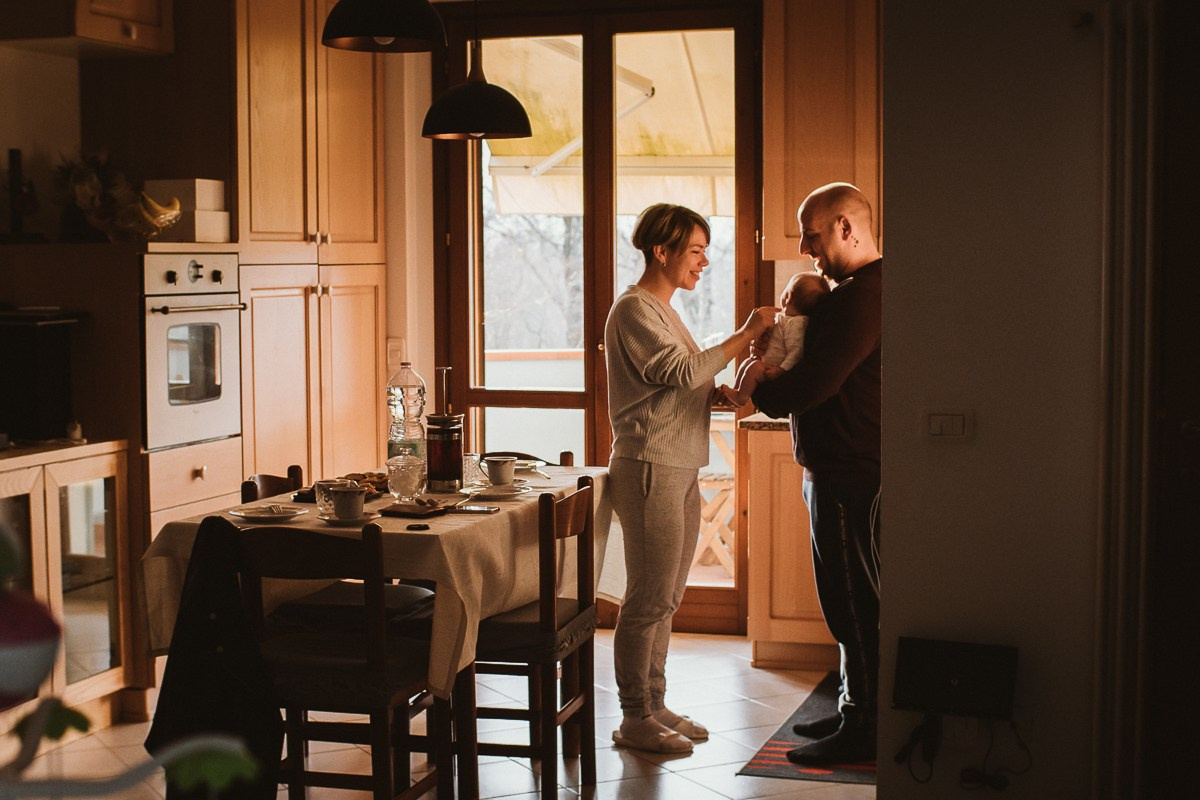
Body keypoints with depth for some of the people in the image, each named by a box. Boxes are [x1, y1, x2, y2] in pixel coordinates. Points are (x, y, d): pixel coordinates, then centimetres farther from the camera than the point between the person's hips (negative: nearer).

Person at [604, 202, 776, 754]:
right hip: (649, 468, -10)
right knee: (648, 598, -5)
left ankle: (654, 706, 21)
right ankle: (635, 720, 2)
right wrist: (747, 334, -15)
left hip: (681, 470, 10)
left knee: (665, 599, 13)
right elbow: (683, 372, -21)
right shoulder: (634, 310, -10)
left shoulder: (663, 311, 20)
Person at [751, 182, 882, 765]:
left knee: (853, 604, -3)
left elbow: (818, 381, -23)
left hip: (849, 476, -11)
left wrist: (759, 396, -7)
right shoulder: (857, 290, 17)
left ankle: (861, 732, 5)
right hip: (842, 470, 11)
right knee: (851, 602, 17)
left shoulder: (864, 294, -19)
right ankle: (855, 711, 28)